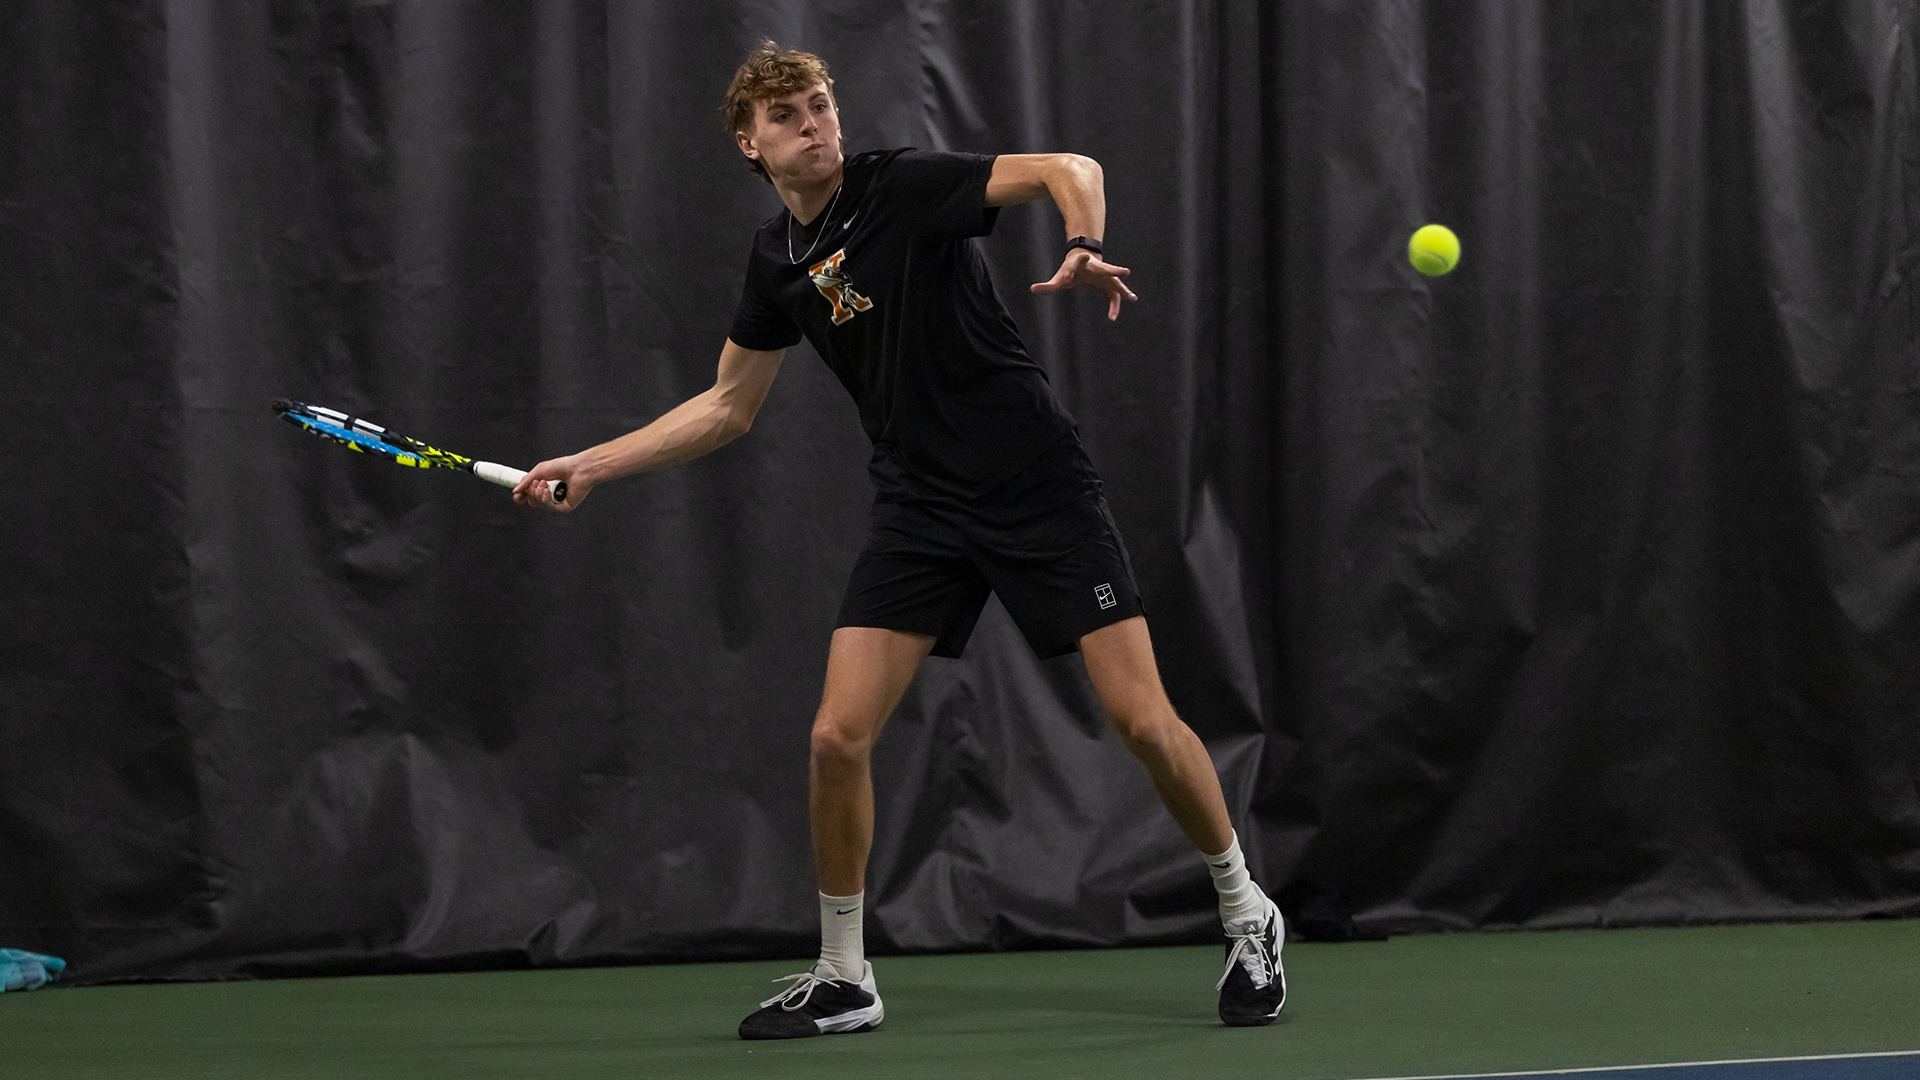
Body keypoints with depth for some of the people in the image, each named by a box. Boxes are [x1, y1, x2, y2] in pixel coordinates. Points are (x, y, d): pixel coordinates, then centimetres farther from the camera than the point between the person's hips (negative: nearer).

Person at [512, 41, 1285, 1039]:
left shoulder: (904, 186, -10)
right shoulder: (777, 263, 7)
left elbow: (1070, 170, -18)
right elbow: (726, 406, 19)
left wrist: (1083, 247, -39)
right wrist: (589, 465, 14)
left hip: (1041, 487, -5)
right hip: (920, 508, 5)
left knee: (1144, 721, -8)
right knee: (837, 737, -7)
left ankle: (1245, 913, 16)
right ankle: (843, 979, 10)